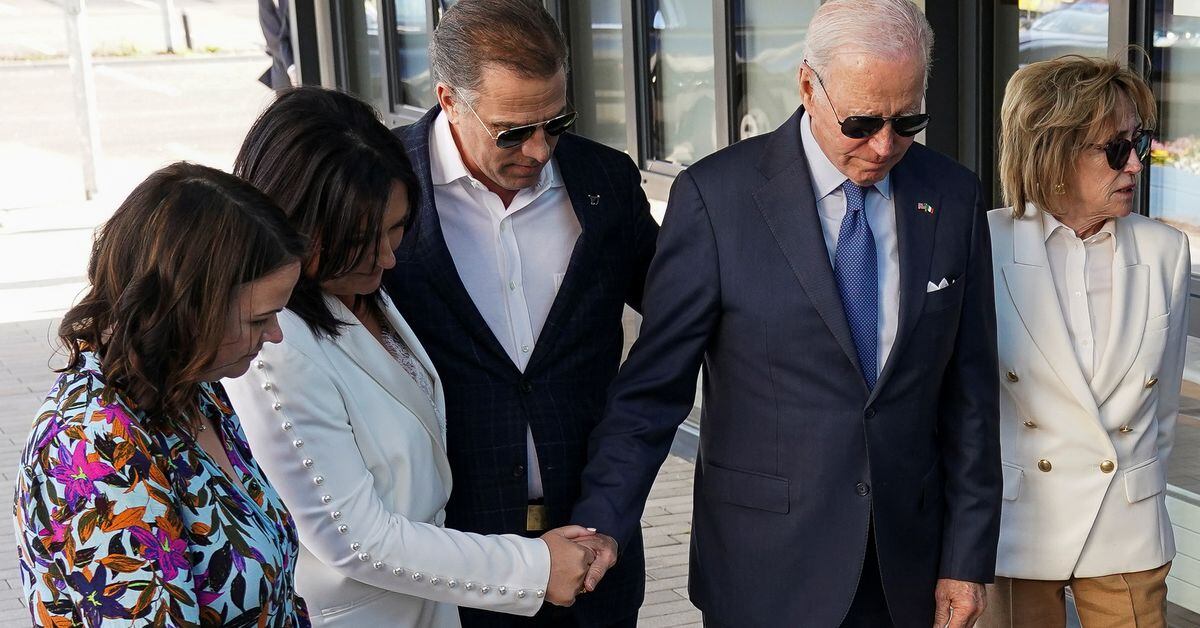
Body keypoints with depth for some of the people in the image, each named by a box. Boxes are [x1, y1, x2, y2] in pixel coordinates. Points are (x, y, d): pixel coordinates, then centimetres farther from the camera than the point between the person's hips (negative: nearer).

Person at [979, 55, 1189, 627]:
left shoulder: (1166, 252, 0)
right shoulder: (983, 247, -8)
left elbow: (1163, 404, 9)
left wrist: (1139, 485, 14)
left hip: (1130, 532, 2)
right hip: (1016, 528, -2)